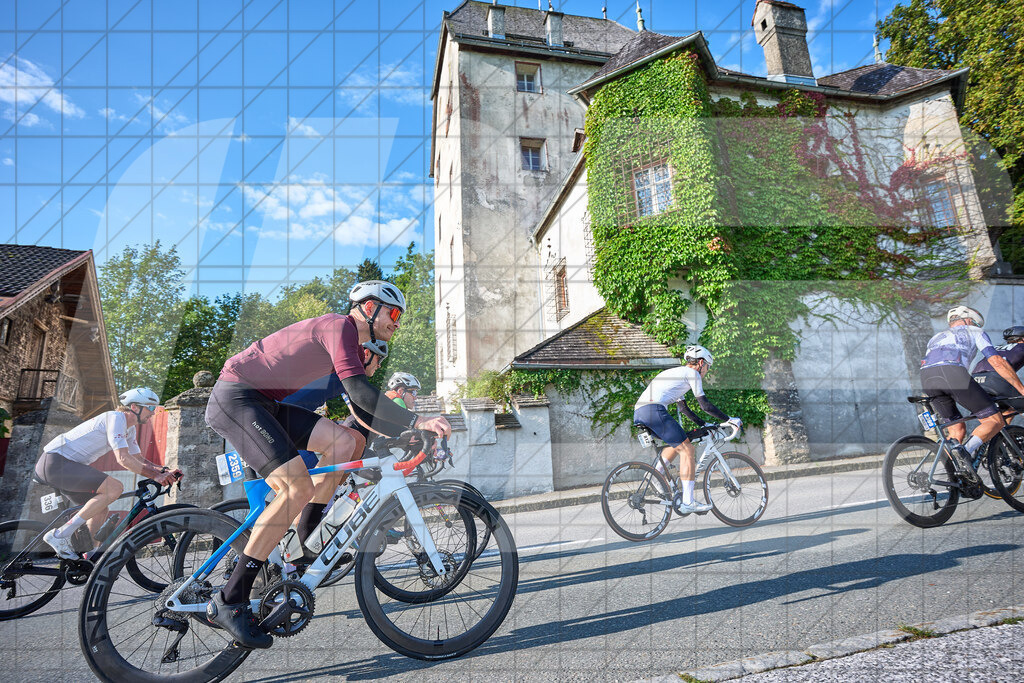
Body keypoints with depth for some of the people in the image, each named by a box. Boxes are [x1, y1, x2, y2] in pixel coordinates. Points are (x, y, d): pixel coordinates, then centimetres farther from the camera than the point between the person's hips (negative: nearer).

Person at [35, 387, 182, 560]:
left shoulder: (129, 428, 13)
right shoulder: (115, 417, -18)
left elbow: (139, 460, 14)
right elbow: (123, 459, -26)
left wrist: (165, 471, -2)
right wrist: (155, 476, -23)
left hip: (61, 464, 11)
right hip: (54, 462, -11)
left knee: (102, 511, 12)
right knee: (115, 488, -24)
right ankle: (60, 535, -15)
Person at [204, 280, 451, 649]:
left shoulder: (353, 347, 15)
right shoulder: (339, 325, -15)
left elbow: (364, 409, 16)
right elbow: (358, 390, -30)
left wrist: (409, 436, 6)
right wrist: (417, 421, -32)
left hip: (264, 403, 10)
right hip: (235, 396, -10)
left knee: (349, 442, -2)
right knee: (299, 486, -21)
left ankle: (304, 543, 6)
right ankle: (229, 601, -12)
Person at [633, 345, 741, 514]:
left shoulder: (675, 373, 33)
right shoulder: (691, 373, 7)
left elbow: (683, 407, 38)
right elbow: (705, 405, 4)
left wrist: (704, 424, 40)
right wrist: (729, 419, 15)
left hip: (638, 413, 9)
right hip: (654, 410, -9)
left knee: (678, 443, 26)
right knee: (687, 449, -2)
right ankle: (687, 502, -3)